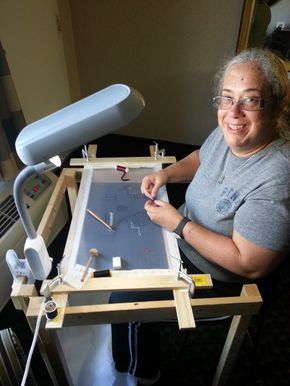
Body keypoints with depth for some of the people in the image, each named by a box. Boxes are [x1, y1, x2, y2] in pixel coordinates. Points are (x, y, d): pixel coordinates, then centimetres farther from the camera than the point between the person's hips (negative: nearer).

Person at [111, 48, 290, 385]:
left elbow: (250, 265, -29)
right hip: (183, 240, 8)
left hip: (218, 279, -7)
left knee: (125, 300, -6)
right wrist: (166, 174, -8)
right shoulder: (229, 133, -11)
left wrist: (179, 224, -27)